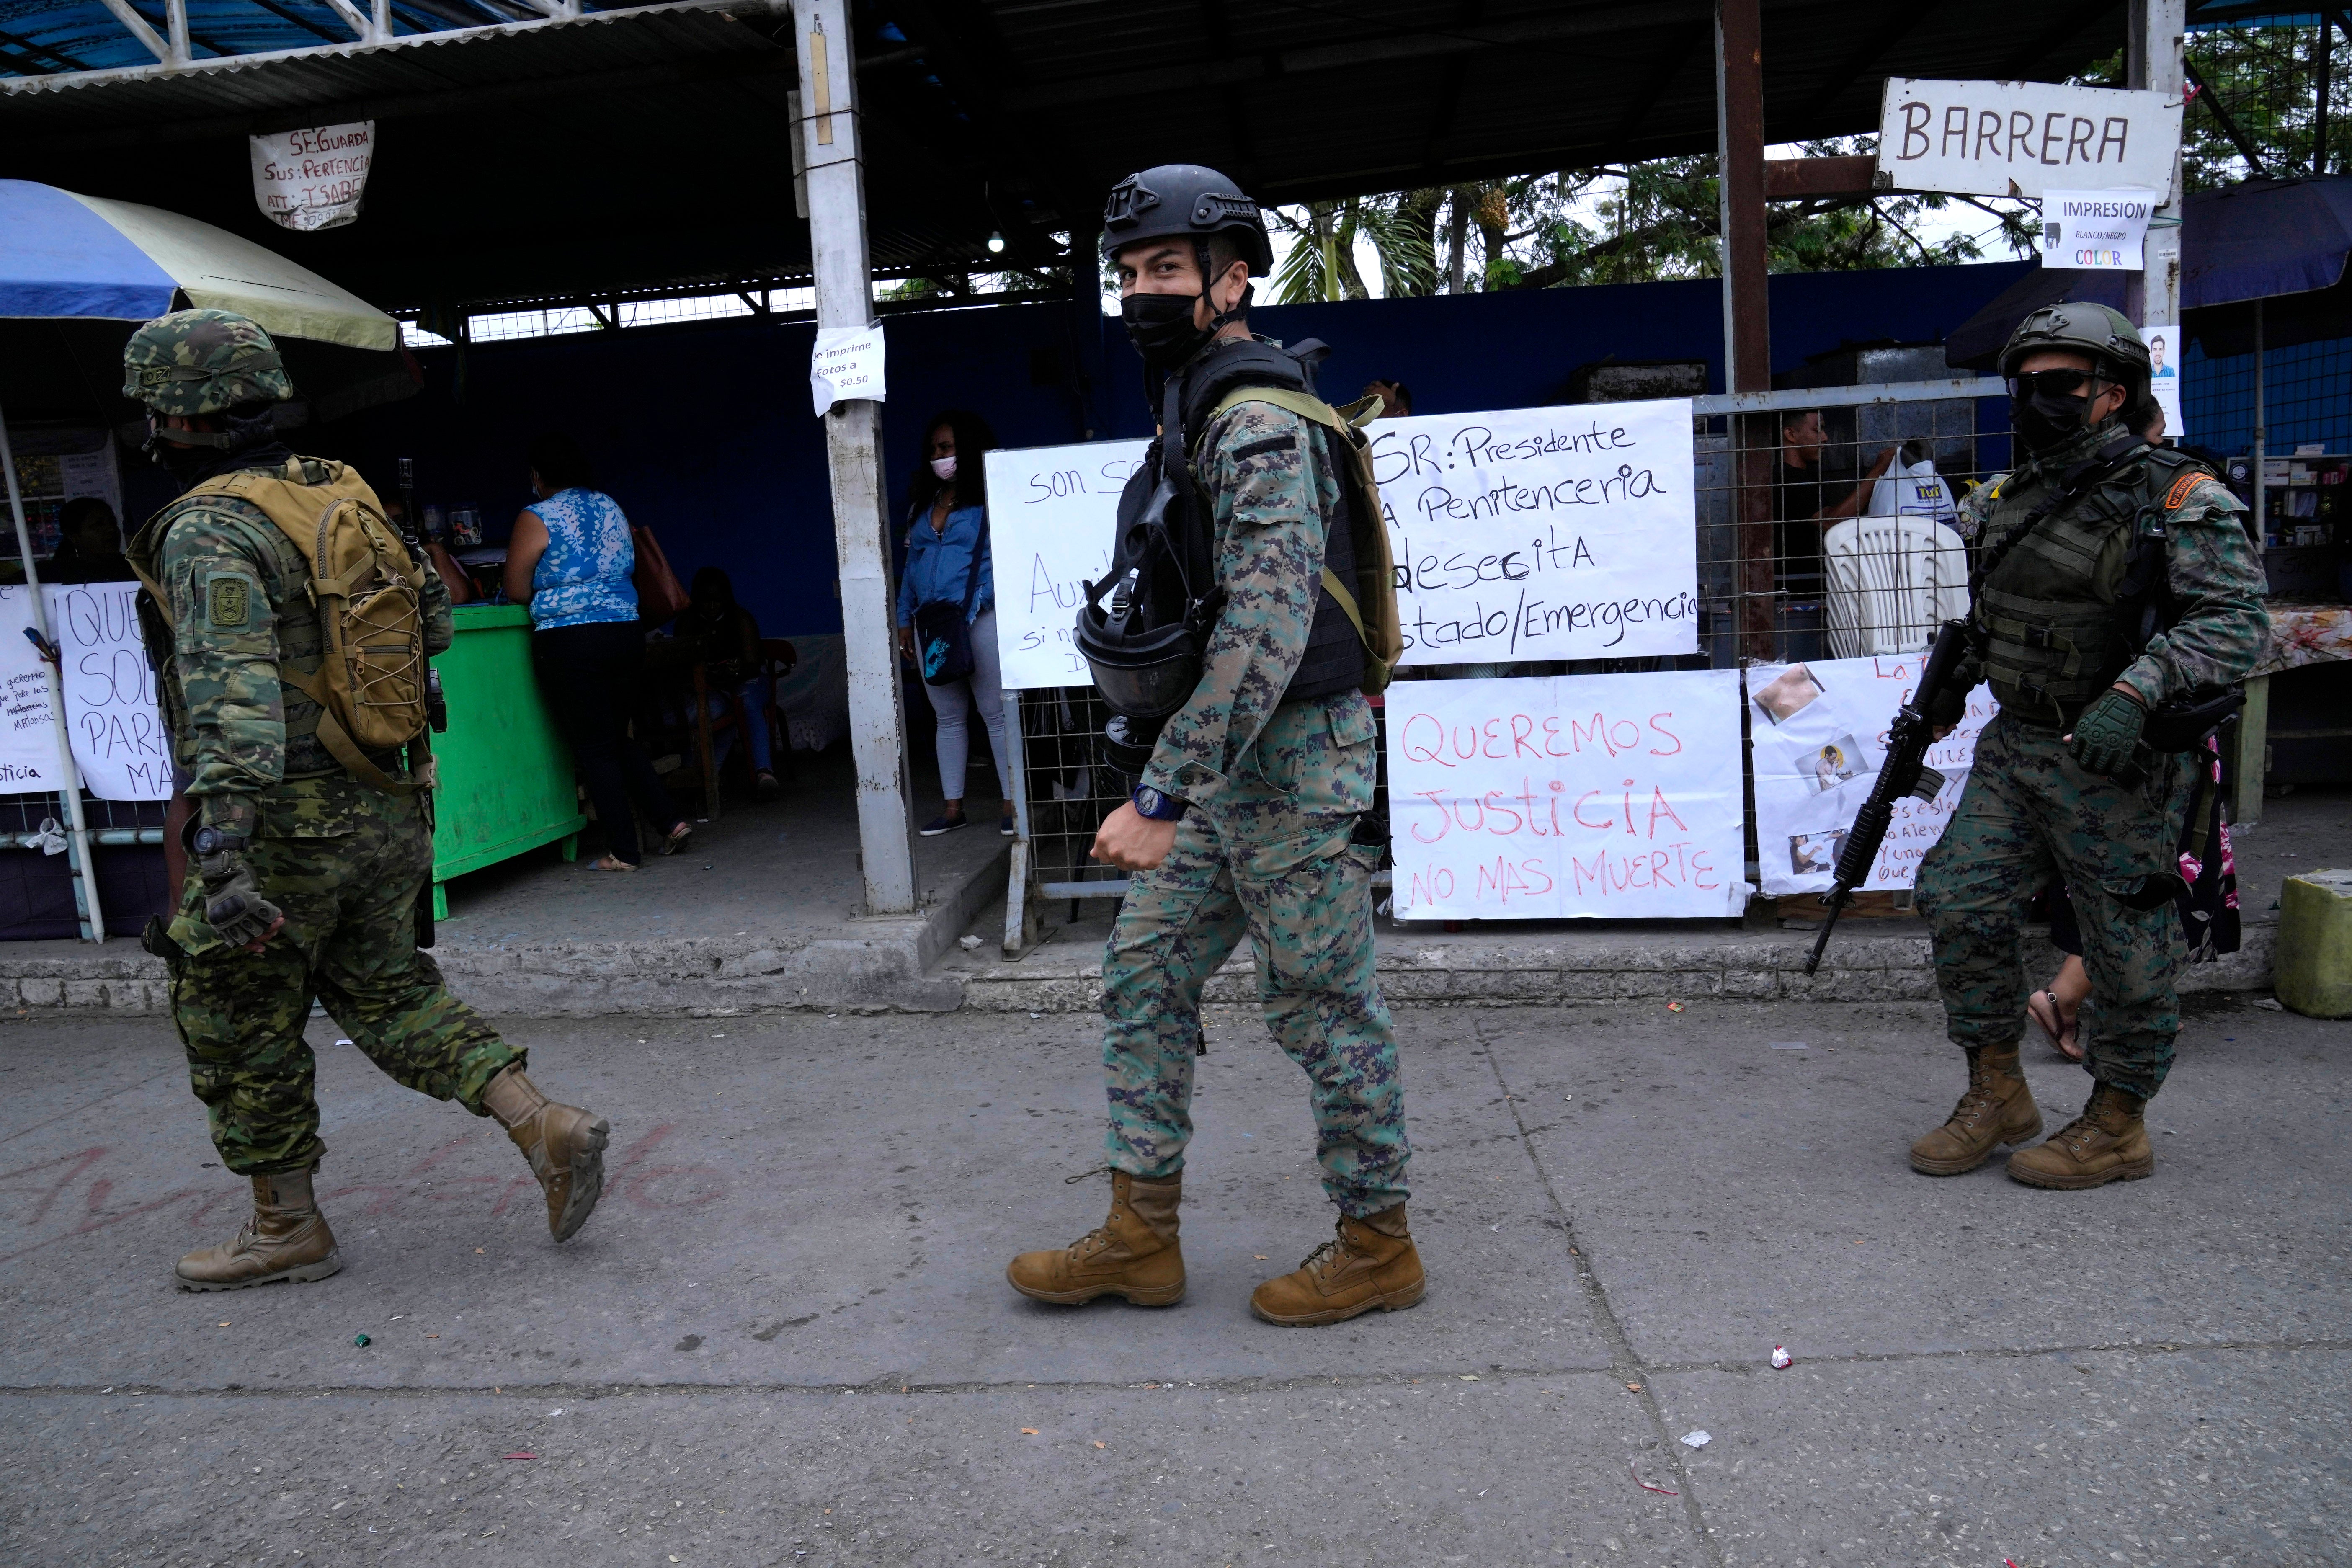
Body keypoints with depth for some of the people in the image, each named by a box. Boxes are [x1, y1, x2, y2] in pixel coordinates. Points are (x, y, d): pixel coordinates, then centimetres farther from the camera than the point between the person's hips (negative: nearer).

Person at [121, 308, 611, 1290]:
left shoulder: (208, 529, -16)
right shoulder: (342, 492, 8)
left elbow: (231, 684, -30)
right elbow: (433, 620, 19)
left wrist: (222, 841, -38)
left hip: (288, 822, -8)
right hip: (387, 809, 8)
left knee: (237, 1025, 11)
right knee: (387, 992, 20)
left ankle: (287, 1229, 24)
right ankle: (545, 1128, 8)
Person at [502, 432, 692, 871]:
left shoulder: (537, 519, -7)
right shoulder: (611, 507, 11)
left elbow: (516, 591, -4)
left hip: (570, 643, -6)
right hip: (626, 633, 6)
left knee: (594, 750, 2)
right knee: (617, 739, 19)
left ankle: (623, 852, 6)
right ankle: (672, 821, 13)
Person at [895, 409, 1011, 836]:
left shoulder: (989, 501, -2)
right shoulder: (922, 504, 17)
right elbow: (912, 563, 19)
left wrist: (968, 611, -18)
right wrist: (905, 619, 13)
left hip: (979, 620, -6)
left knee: (995, 713, -3)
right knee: (948, 718, 9)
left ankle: (1012, 803, 4)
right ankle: (953, 808, 14)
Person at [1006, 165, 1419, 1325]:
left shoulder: (1259, 428, -17)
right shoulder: (1200, 419, 15)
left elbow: (1267, 633, -28)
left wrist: (1161, 796, -29)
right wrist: (1173, 788, 22)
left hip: (1293, 768, -10)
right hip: (1227, 771, 10)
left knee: (1323, 1007, 2)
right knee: (1145, 972, 11)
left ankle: (1377, 1247, 21)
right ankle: (1142, 1238, 22)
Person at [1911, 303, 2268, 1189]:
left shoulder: (2175, 498, -11)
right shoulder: (2016, 499, 10)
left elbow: (2235, 624, -21)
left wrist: (2134, 693, -33)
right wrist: (1947, 686, 20)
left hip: (2117, 763, -6)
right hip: (2015, 749, 7)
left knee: (2126, 943, 4)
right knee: (1959, 902, 2)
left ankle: (2117, 1126, 20)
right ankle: (1997, 1096, 17)